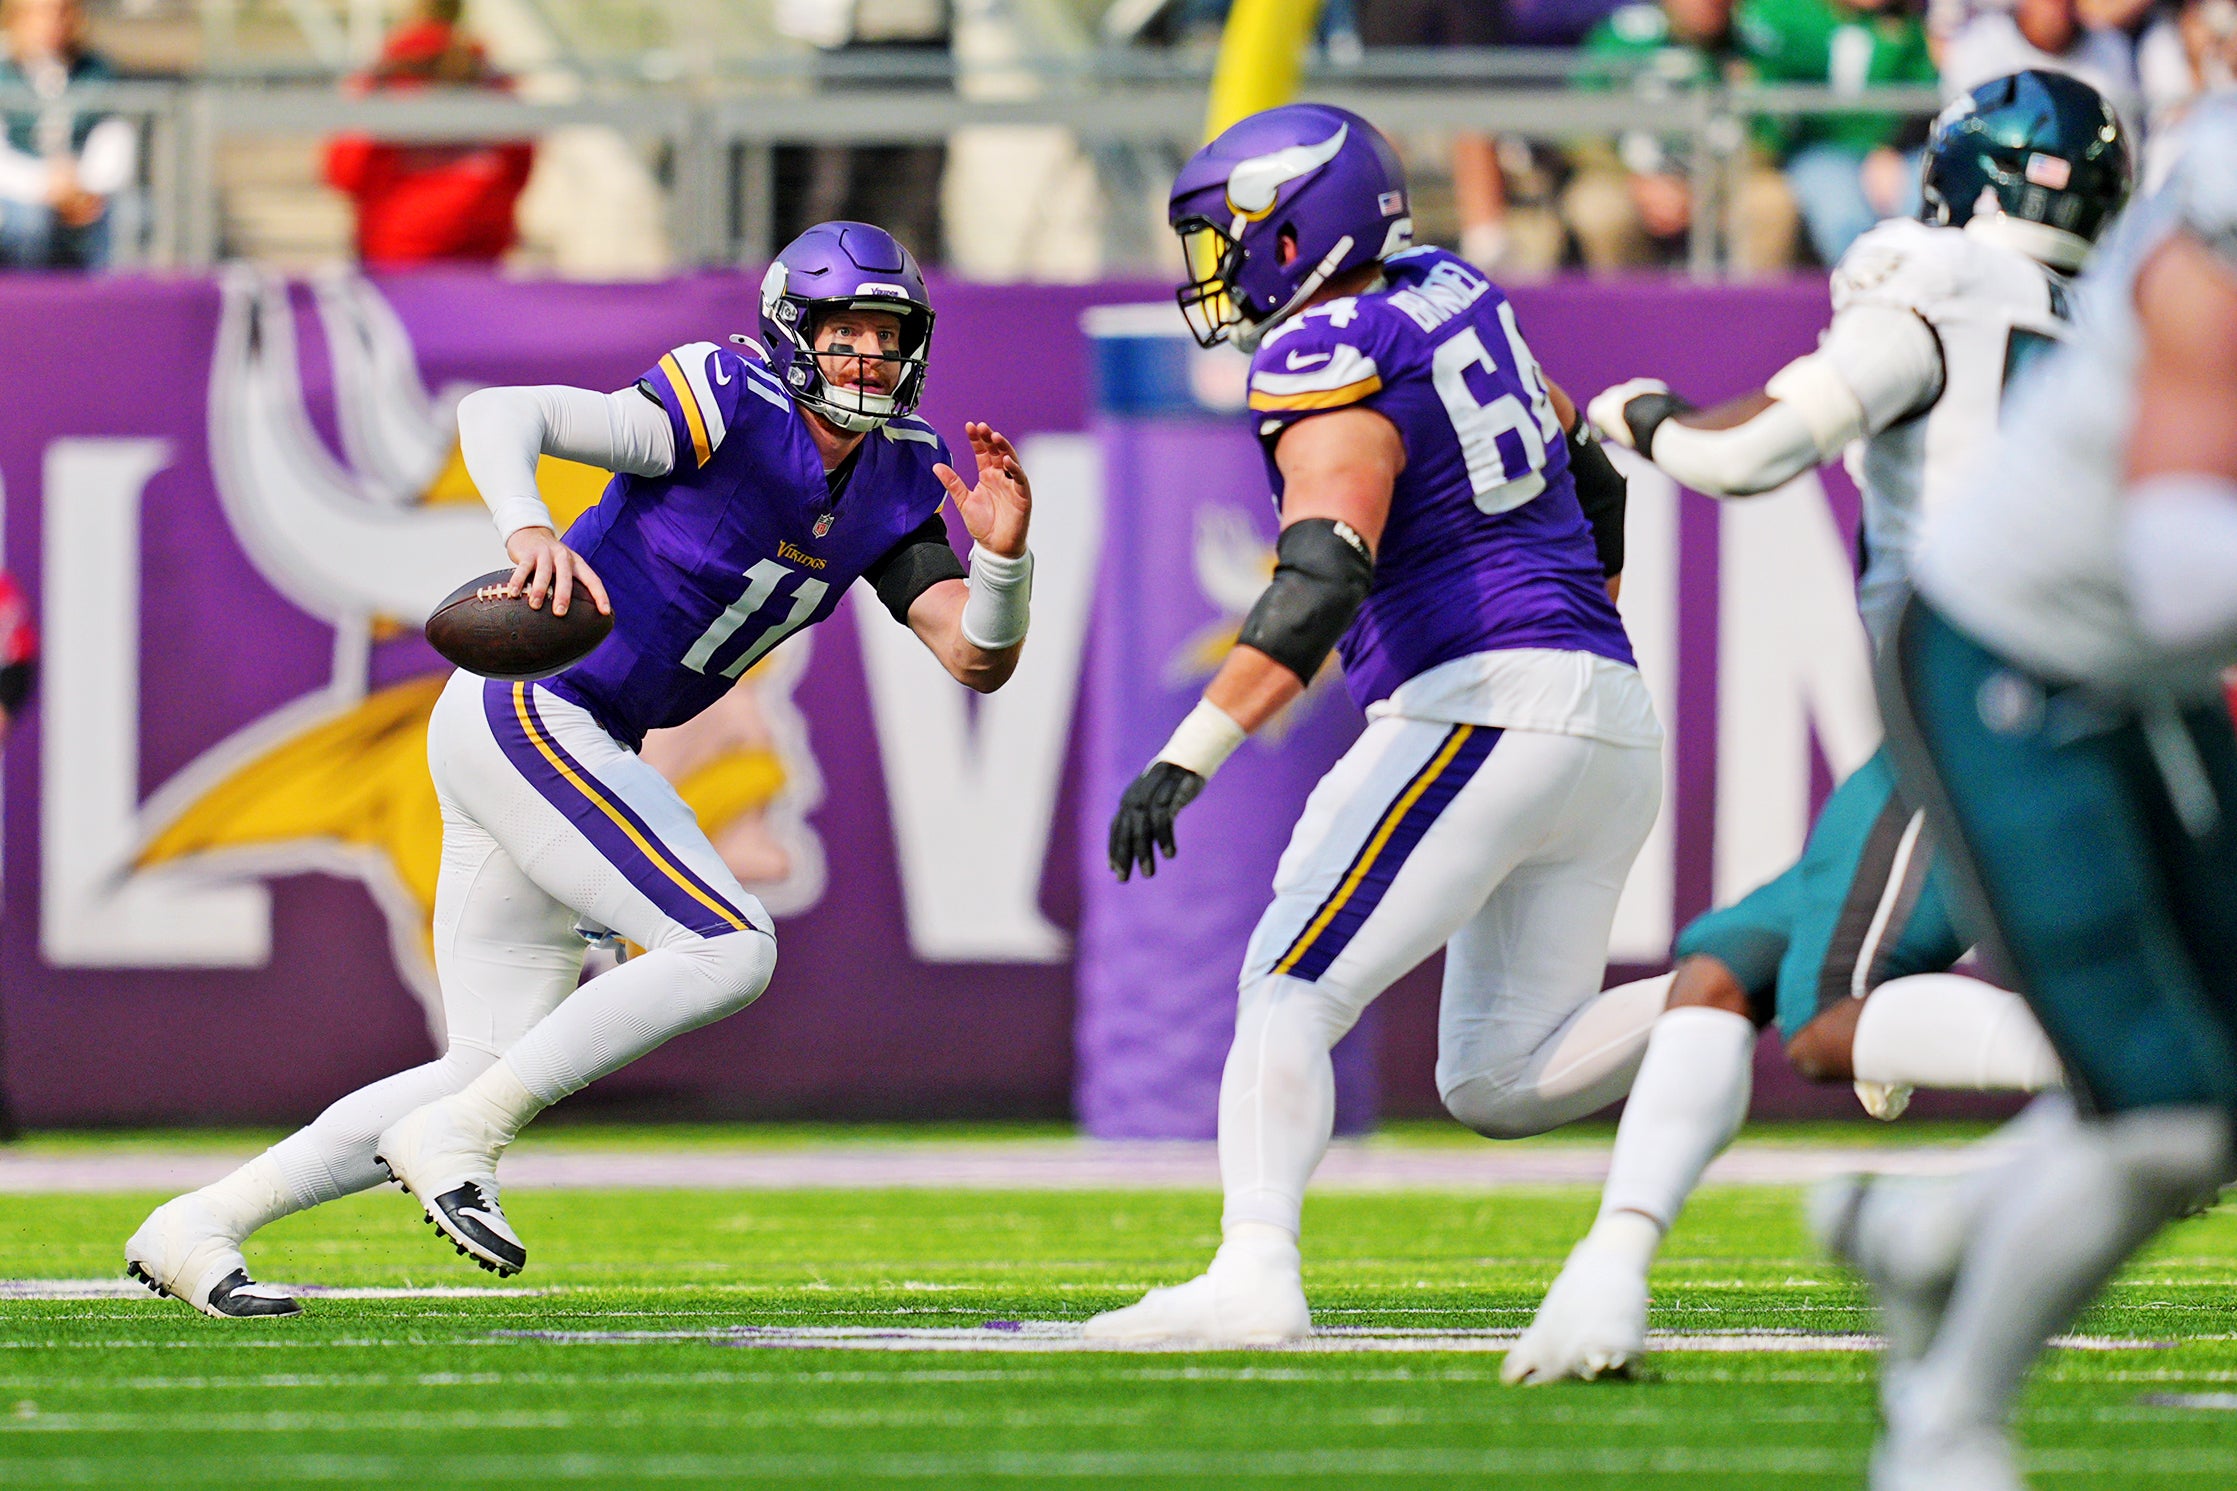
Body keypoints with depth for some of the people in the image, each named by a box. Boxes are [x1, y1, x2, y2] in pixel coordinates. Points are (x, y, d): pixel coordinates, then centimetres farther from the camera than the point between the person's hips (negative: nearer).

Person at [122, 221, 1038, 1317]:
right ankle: (456, 1140, -14)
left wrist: (1002, 556, -17)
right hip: (527, 714, -9)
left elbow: (977, 659, 3)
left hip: (581, 753, 9)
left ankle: (196, 1229, 10)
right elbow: (499, 412, -23)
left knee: (496, 1072, 8)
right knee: (728, 951, -19)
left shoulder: (894, 483, 7)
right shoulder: (732, 413, -15)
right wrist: (527, 527, -42)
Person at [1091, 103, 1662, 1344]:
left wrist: (1192, 753, -30)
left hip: (1483, 701, -8)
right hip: (1612, 718, 8)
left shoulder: (1333, 365, -9)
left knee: (1292, 988, -8)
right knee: (1504, 1078, 11)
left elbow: (1321, 583, -24)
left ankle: (1254, 1275, -23)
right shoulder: (1449, 292, 16)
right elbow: (1588, 472, 29)